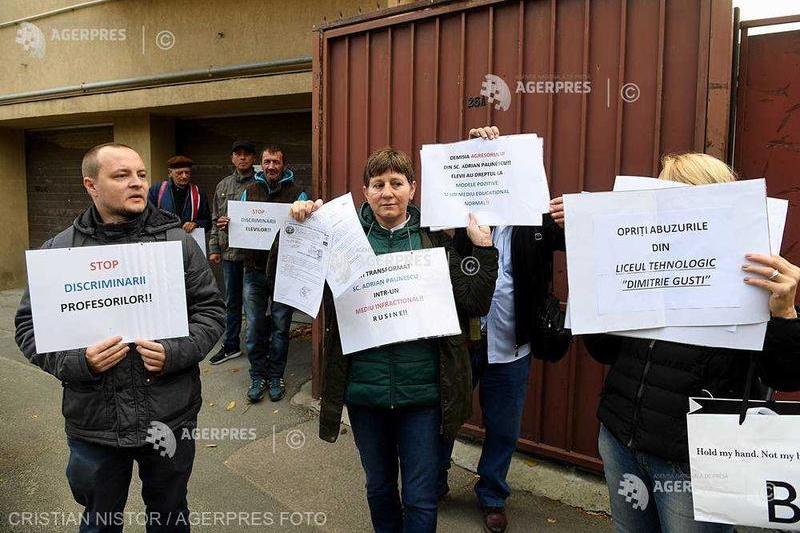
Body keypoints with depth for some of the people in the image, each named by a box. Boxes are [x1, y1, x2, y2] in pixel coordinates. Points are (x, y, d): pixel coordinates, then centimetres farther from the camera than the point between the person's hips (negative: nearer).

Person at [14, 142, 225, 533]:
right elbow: (29, 326, 1)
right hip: (93, 422, 1)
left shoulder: (177, 241, -2)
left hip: (170, 416, 0)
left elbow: (210, 310, -1)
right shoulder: (59, 250, -1)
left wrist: (176, 352, -17)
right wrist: (75, 361, -16)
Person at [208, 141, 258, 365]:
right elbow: (215, 220, 17)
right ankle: (231, 345, 30)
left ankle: (254, 349, 7)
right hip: (228, 253, 6)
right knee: (231, 302, 16)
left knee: (252, 301, -5)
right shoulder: (223, 185, 14)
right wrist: (214, 247, 10)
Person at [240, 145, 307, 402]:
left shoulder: (297, 193, 2)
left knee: (280, 327, 7)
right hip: (255, 268, 2)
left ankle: (276, 376, 22)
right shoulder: (249, 191, 12)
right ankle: (258, 376, 21)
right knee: (255, 326, 6)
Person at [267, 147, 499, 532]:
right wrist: (294, 227, -15)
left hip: (423, 389, -1)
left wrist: (483, 247, -13)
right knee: (379, 487, 23)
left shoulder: (435, 239, -3)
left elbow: (474, 304, -7)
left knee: (421, 499, 11)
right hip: (363, 388, 2)